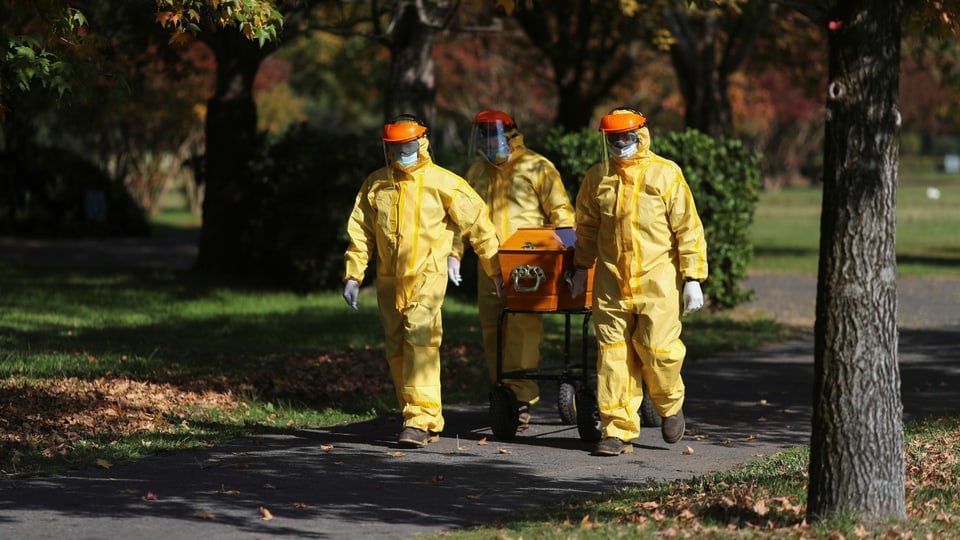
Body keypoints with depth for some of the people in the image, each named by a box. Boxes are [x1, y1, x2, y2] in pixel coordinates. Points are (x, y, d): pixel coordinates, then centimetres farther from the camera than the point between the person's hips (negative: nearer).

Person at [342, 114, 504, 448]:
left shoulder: (441, 183, -3)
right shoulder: (375, 185, 9)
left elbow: (477, 225, 1)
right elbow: (360, 232, 15)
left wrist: (496, 270, 2)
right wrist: (353, 274, 8)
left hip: (427, 275, -5)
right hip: (389, 279, 5)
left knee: (419, 340, -19)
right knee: (397, 349, 6)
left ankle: (420, 420, -21)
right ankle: (429, 423, 16)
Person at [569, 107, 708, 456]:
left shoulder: (666, 174, -2)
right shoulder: (597, 178, 9)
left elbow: (688, 228, -2)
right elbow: (587, 227, 24)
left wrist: (692, 279, -6)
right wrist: (581, 267, 21)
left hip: (657, 281, -3)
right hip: (611, 282, 3)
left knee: (657, 347, -8)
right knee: (614, 353, 0)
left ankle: (670, 404, 22)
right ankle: (619, 431, 5)